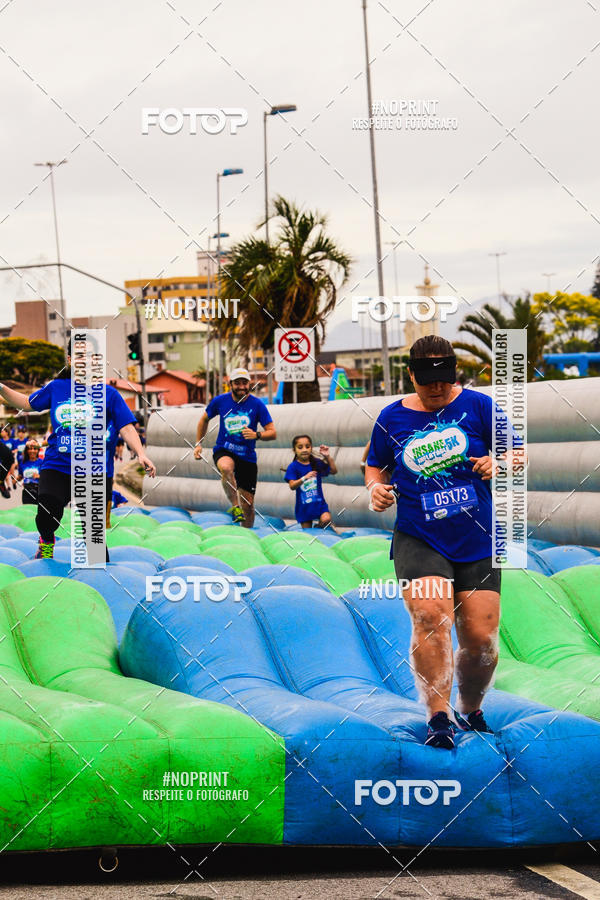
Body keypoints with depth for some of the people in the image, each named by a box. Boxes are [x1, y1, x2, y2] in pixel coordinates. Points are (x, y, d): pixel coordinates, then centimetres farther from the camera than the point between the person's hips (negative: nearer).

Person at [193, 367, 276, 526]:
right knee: (226, 467, -39)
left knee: (248, 504, 0)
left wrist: (256, 435, -25)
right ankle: (235, 507, -29)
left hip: (247, 456, 1)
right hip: (223, 451, -1)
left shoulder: (257, 404, -6)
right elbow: (204, 419, 17)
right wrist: (198, 444, 14)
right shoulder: (220, 401, -2)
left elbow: (272, 433, -5)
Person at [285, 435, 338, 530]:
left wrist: (327, 457, -10)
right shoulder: (293, 467, -7)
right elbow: (292, 486, -17)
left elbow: (334, 471, 3)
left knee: (326, 520, -23)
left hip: (319, 502, 1)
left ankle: (319, 526, 7)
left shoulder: (317, 463, 2)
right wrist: (304, 478, -34)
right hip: (304, 505, -1)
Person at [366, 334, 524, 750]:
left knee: (481, 637, -1)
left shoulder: (477, 406, 1)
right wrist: (376, 486, -2)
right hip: (418, 539, 0)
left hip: (478, 543, 0)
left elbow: (517, 454, 3)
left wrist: (497, 464, -19)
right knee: (431, 616, -24)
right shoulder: (392, 418, 6)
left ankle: (471, 710, 25)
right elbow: (376, 465, 21)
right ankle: (439, 717, -20)